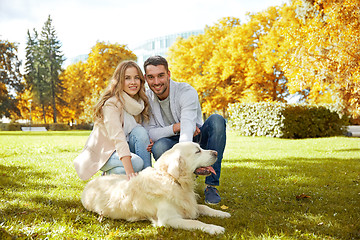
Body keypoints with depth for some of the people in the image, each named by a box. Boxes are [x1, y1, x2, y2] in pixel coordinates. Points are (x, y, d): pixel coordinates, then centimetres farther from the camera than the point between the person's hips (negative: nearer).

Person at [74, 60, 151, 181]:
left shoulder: (141, 102, -1)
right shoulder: (112, 103, -24)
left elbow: (142, 135, 6)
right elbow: (117, 138, -37)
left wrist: (148, 142, -20)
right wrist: (129, 171, -49)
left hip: (125, 149, 6)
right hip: (102, 153, -6)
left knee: (140, 131, -23)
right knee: (137, 162, -33)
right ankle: (108, 176, -4)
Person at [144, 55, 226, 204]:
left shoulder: (187, 92, -19)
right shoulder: (147, 98, -7)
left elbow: (188, 128, -35)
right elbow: (149, 132, -10)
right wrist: (176, 127, -27)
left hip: (196, 142, -1)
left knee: (216, 120, -30)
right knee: (159, 147, -34)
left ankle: (211, 185, -26)